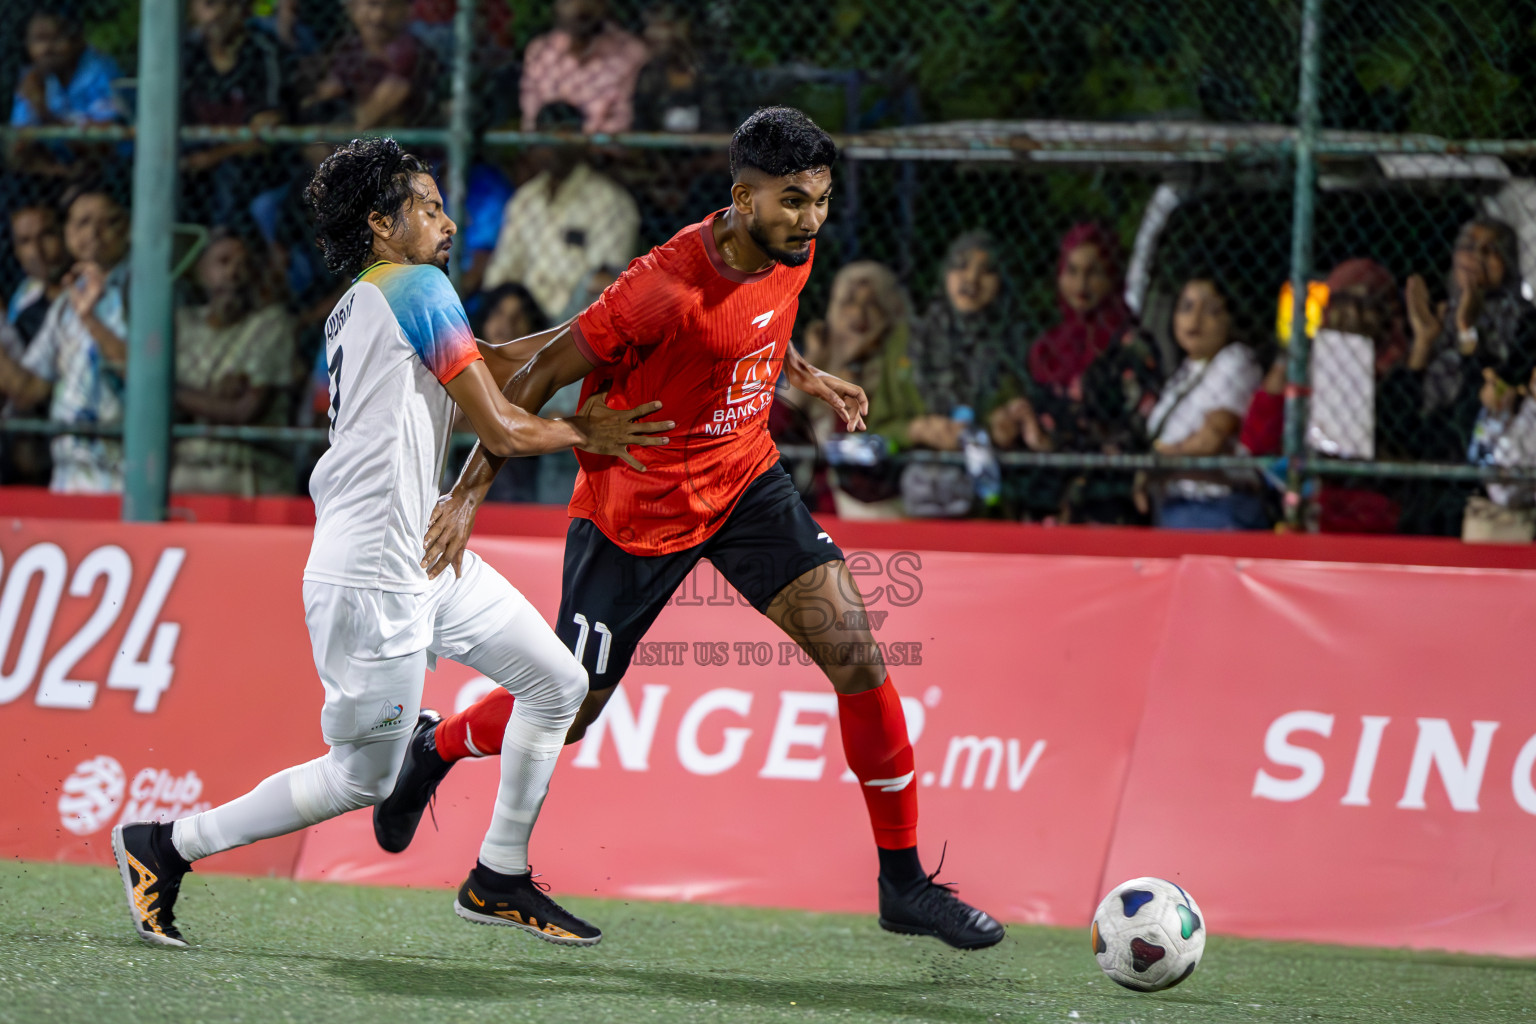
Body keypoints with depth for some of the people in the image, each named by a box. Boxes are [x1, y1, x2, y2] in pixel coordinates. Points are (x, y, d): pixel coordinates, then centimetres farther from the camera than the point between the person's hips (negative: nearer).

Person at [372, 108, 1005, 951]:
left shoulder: (790, 252, -7)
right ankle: (432, 750, 40)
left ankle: (903, 884, -2)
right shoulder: (667, 286, -30)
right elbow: (543, 371, -20)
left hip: (744, 479, 6)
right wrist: (470, 491, -19)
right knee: (567, 712, 6)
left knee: (855, 654, -11)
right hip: (636, 508, -6)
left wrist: (805, 377, 12)